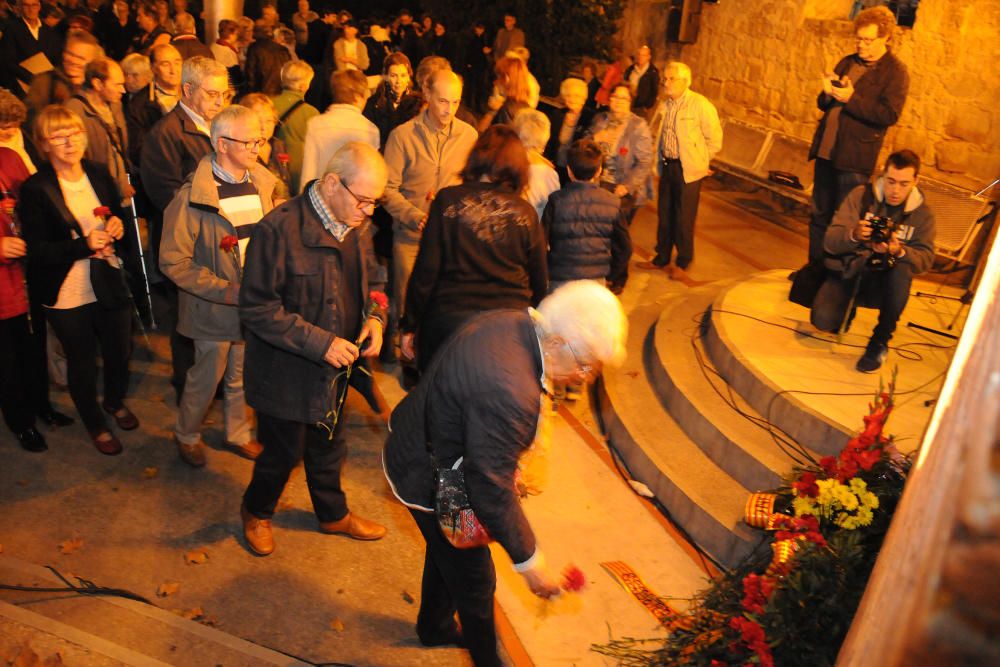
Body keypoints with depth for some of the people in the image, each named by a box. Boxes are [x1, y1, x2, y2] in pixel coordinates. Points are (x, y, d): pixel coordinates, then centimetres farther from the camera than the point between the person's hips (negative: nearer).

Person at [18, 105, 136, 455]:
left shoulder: (99, 175, 0)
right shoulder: (35, 189, -15)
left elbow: (118, 215, 15)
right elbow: (36, 250, -15)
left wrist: (117, 226, -8)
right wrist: (84, 245, -27)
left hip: (110, 285, 4)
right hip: (67, 295, -4)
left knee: (119, 353, 18)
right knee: (82, 364, 13)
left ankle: (115, 401, 49)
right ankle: (96, 424, 37)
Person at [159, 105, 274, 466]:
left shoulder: (262, 183, -3)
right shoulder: (192, 197, -18)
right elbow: (174, 262, -17)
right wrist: (227, 291, -22)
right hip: (215, 308, -4)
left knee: (241, 376, 20)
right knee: (206, 378, 14)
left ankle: (238, 433, 44)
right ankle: (187, 434, 41)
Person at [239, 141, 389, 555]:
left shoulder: (359, 227, -4)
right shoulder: (279, 229, -25)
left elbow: (370, 281, 12)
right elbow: (257, 308, -23)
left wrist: (374, 316, -9)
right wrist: (321, 343, -26)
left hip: (336, 368, 6)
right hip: (287, 373, -6)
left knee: (329, 450, 25)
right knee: (282, 455, 14)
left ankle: (334, 514, 51)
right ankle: (257, 512, 46)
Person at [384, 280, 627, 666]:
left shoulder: (508, 322, -12)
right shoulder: (510, 393, -40)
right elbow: (492, 491, -32)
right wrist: (529, 562, -19)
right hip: (431, 484, -10)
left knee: (447, 551, 31)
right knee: (474, 580, 12)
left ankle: (434, 627, 57)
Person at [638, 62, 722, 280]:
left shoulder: (701, 105, -12)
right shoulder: (665, 105, 3)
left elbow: (714, 139, -7)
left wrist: (698, 160, 0)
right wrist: (660, 161, 7)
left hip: (688, 169, -5)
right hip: (667, 165, 5)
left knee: (684, 217, 3)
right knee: (664, 214, 13)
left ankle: (683, 263, 19)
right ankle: (662, 258, 28)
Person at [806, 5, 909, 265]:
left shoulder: (896, 72, -5)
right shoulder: (847, 63, 13)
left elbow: (889, 115, -15)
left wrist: (851, 99, -19)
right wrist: (828, 94, -5)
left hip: (855, 158, -6)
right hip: (825, 150, 6)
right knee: (819, 215, 13)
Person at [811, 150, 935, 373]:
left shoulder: (923, 213, 1)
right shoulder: (861, 195, -5)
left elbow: (925, 259, -10)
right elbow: (830, 241, -12)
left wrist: (899, 251, -32)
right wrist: (853, 235, -35)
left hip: (884, 282, 1)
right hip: (847, 273, -1)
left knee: (902, 271, -35)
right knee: (823, 320, -27)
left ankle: (880, 342, -15)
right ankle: (849, 308, 14)